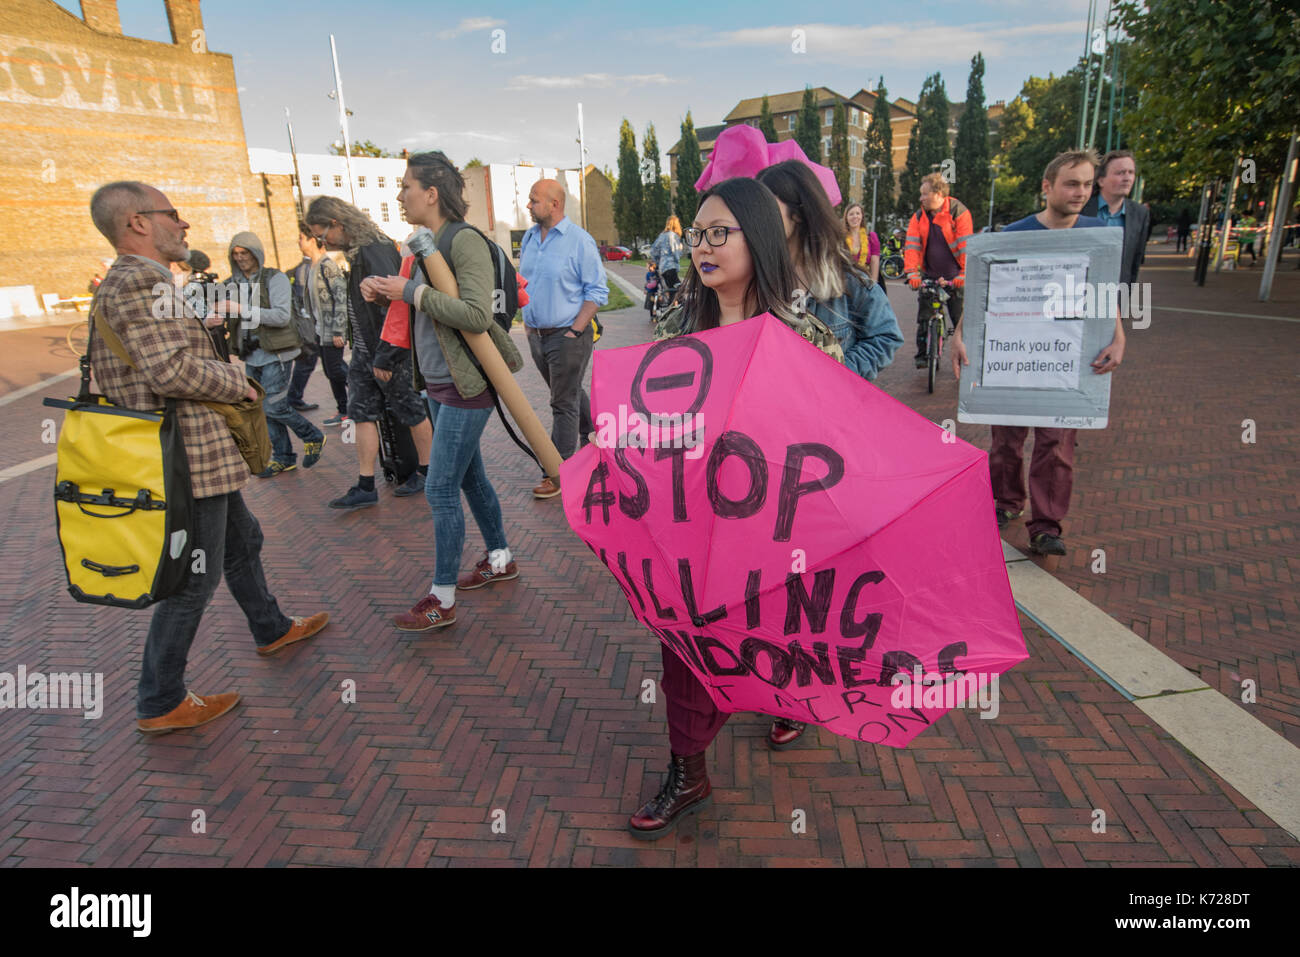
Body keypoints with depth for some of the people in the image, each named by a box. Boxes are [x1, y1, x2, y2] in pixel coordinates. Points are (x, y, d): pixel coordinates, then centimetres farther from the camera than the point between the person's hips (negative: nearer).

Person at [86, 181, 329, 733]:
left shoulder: (126, 282, 16)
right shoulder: (139, 281, -18)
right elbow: (171, 371, -28)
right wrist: (241, 384, -12)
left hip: (204, 454, 11)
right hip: (189, 455, -11)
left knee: (242, 541, 24)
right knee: (195, 578, 0)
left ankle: (271, 630, 44)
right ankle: (160, 704, 14)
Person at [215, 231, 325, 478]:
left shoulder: (275, 279, -7)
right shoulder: (234, 284, 11)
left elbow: (282, 316, -19)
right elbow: (223, 318, 12)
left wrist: (242, 309, -24)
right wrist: (217, 311, -13)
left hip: (276, 354, -7)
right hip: (252, 356, 7)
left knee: (274, 406, -11)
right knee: (265, 410, 8)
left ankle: (313, 438, 11)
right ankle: (283, 458, 18)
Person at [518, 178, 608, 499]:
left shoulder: (579, 240, -11)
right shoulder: (529, 238, 9)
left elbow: (597, 291, -11)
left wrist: (575, 331, -16)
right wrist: (527, 322, 11)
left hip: (567, 337, -7)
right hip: (537, 336, 7)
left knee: (564, 404, -2)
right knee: (570, 394, 20)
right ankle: (594, 439, 41)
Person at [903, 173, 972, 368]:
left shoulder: (959, 213, -9)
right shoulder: (919, 216, 2)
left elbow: (966, 246, -16)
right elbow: (911, 245, -6)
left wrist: (964, 275, -25)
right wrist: (912, 273, -20)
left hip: (955, 278, -3)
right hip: (930, 275, 3)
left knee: (961, 319, -1)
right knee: (924, 317, -1)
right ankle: (922, 354, 12)